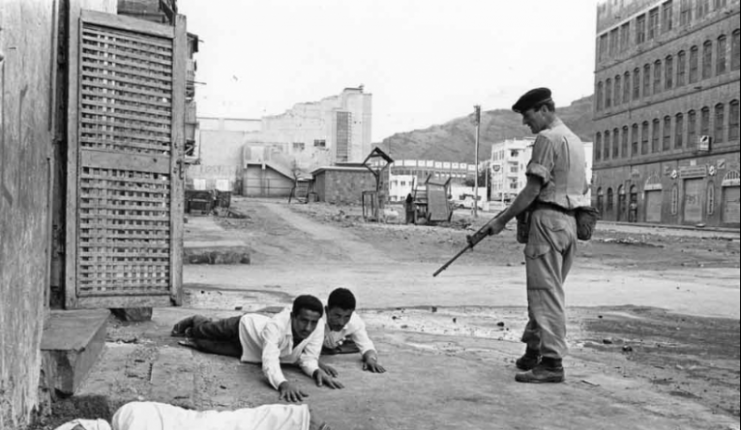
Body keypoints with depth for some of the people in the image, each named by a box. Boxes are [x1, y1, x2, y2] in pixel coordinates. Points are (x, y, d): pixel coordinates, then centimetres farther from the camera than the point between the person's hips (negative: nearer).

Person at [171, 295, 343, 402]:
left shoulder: (318, 329, -38)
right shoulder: (276, 325, -51)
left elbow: (308, 358, -26)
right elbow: (269, 362, -60)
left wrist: (317, 371, -48)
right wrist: (283, 384, -77)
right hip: (245, 325, -3)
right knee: (205, 331, 29)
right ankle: (195, 321, 63)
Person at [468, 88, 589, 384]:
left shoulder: (547, 138, -10)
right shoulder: (576, 140, 20)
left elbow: (533, 189, -15)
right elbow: (583, 188, 20)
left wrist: (502, 220, -10)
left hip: (548, 220, -10)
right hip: (571, 222, 10)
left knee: (545, 292, -7)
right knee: (549, 291, 15)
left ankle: (552, 363, -5)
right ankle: (533, 352, 25)